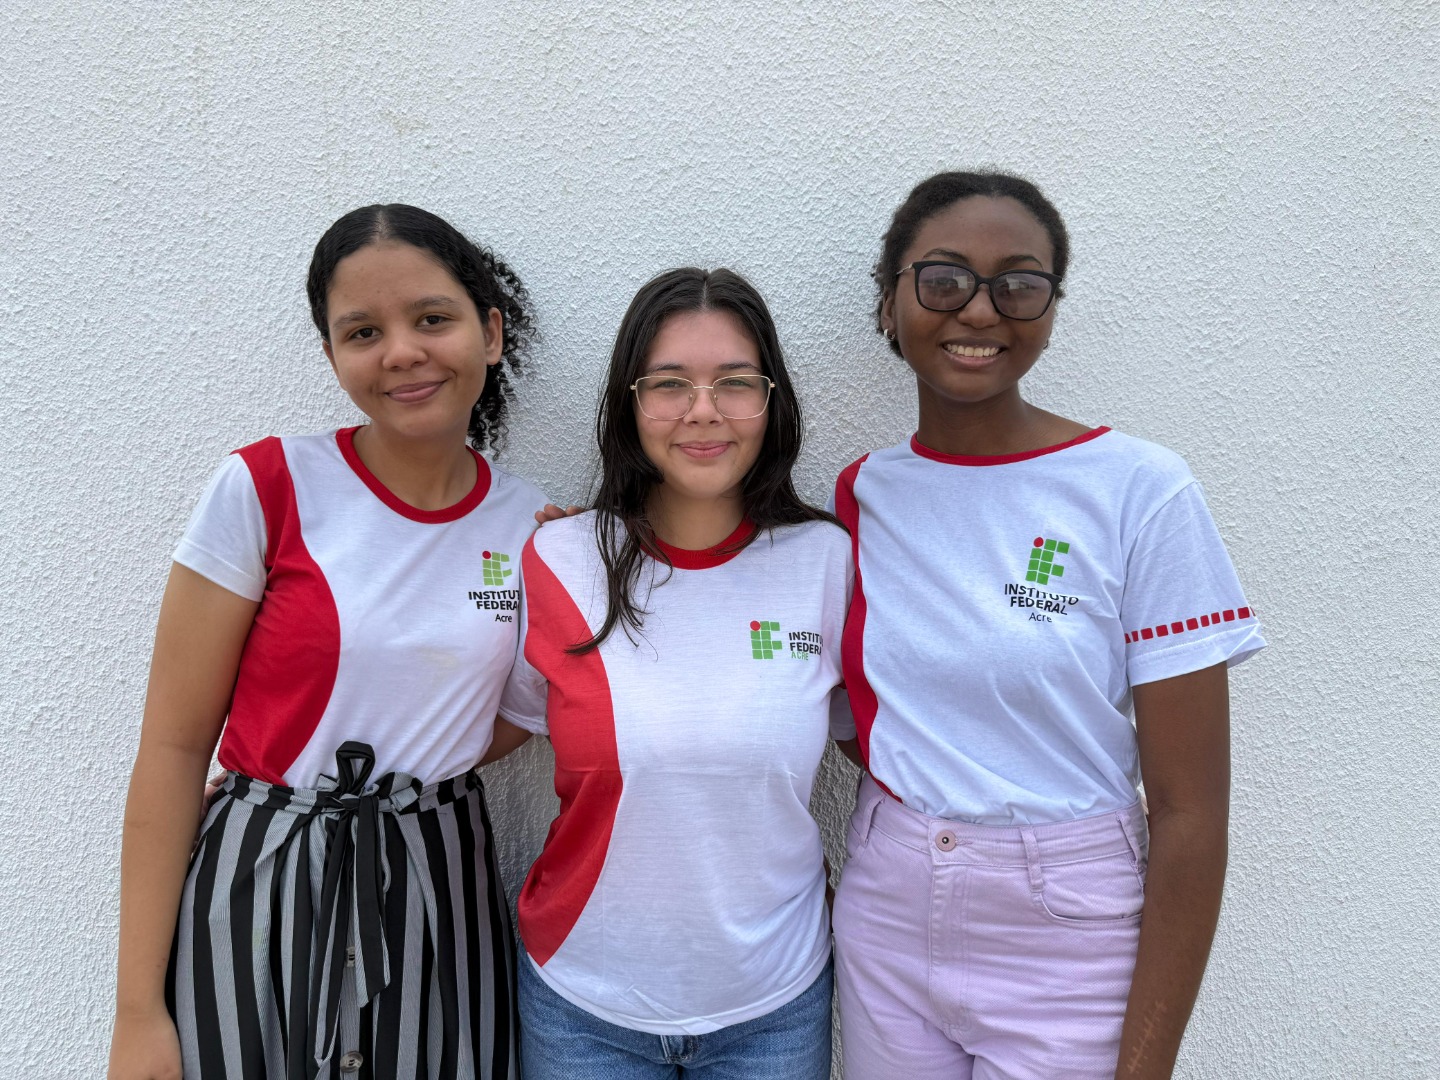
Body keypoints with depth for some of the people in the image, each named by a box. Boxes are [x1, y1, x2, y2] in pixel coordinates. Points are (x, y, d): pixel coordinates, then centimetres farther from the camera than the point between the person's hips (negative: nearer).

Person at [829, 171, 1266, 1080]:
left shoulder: (1142, 493, -14)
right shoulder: (866, 493, -2)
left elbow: (1190, 815, -13)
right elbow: (865, 722, 6)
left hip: (1065, 946, -3)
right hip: (884, 928, 4)